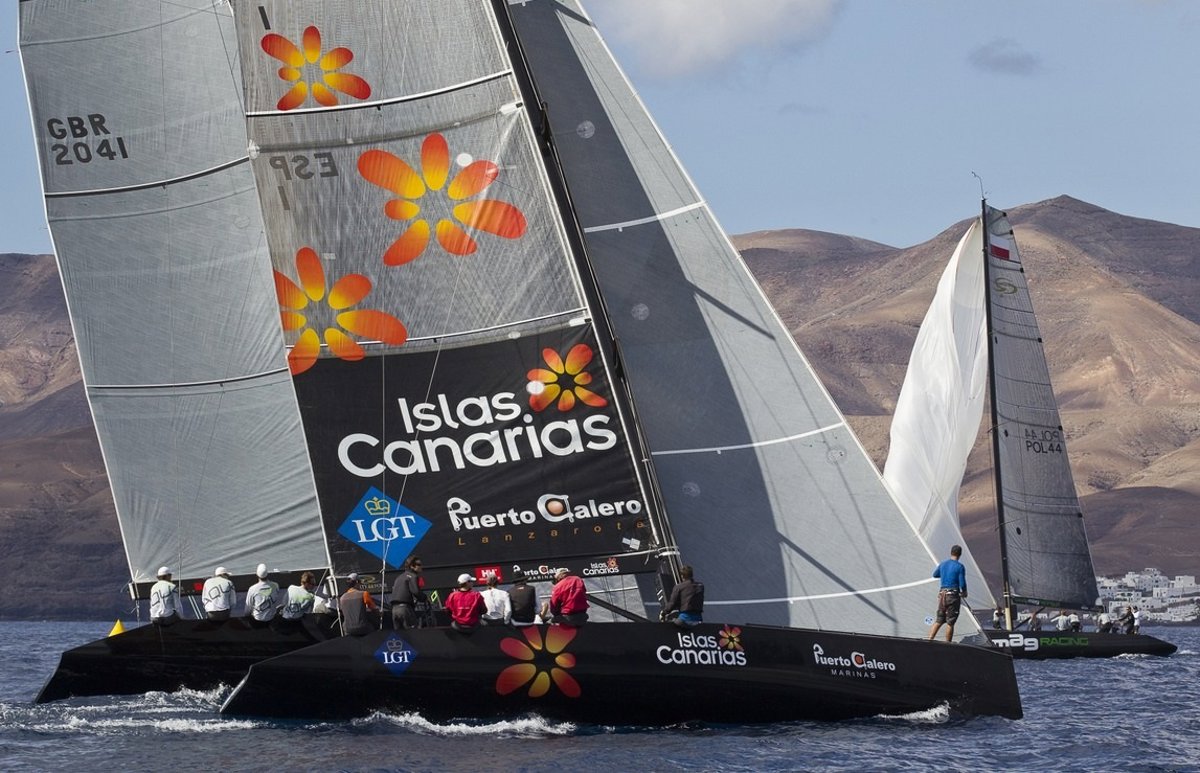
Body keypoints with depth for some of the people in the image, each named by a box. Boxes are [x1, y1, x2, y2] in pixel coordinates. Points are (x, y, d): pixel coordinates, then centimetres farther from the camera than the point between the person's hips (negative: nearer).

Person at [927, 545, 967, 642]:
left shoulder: (943, 564, 7)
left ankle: (929, 640, -1)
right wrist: (964, 593, 8)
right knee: (950, 623, 1)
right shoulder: (960, 567, -10)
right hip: (954, 595, -5)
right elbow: (962, 584, -11)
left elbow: (935, 575, 25)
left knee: (939, 620, 11)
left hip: (942, 594, 5)